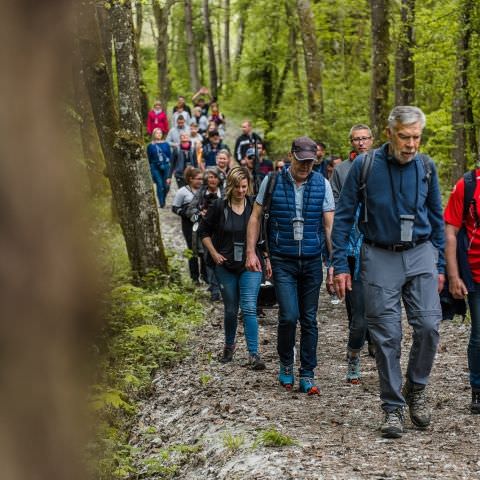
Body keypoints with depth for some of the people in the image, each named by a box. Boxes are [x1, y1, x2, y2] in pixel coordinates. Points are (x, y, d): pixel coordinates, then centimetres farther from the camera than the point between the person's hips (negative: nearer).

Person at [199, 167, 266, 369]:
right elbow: (203, 230, 8)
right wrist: (214, 253, -1)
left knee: (249, 308, -11)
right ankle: (229, 346, 34)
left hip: (250, 266, -1)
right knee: (230, 310, 11)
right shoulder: (219, 207, -4)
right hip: (226, 267, 1)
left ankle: (253, 354, -11)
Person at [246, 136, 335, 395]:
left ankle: (307, 374, 14)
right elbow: (256, 216, 5)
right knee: (289, 315, -11)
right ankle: (286, 364, 13)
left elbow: (329, 225, 2)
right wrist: (251, 251, -2)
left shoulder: (321, 184, 1)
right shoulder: (272, 182, -2)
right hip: (283, 262, -2)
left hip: (312, 261, 2)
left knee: (309, 319, 6)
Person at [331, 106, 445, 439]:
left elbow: (437, 217, 12)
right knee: (387, 336, 0)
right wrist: (340, 265, -4)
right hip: (380, 258, -2)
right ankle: (393, 408, 12)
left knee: (428, 325, -11)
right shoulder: (365, 166, -6)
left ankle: (416, 389, 13)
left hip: (421, 254, 2)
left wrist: (440, 265, 10)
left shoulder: (426, 167, 2)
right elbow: (344, 217, 0)